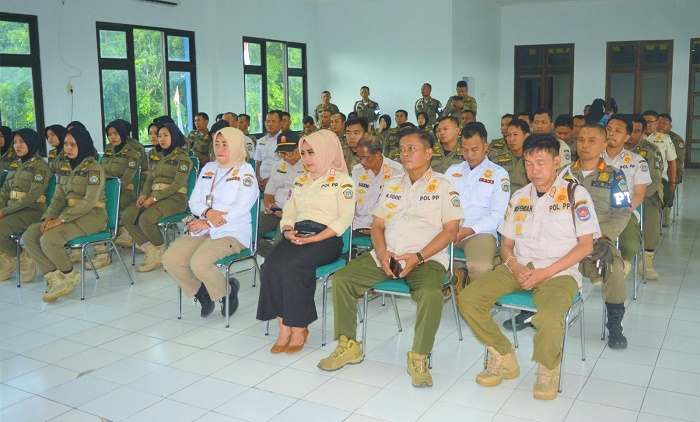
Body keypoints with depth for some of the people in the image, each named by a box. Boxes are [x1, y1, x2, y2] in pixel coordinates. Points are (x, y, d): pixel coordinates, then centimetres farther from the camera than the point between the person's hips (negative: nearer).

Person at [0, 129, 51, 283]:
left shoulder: (40, 167, -7)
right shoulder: (19, 166, 17)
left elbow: (32, 196, -16)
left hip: (32, 211, -7)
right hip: (13, 210, 7)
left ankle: (22, 257, -3)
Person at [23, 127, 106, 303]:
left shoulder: (94, 168, -9)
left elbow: (89, 201, -18)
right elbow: (59, 197, 12)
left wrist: (61, 219, -22)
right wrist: (49, 217, -9)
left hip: (92, 215, -8)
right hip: (69, 214, 8)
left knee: (48, 239, -27)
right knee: (29, 236, -12)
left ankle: (70, 276, -4)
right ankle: (55, 278, -9)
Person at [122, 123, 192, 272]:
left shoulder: (182, 158, -3)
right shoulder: (160, 157, 21)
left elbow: (177, 184, -13)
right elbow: (150, 179, 18)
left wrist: (154, 198, -17)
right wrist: (144, 194, -3)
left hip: (175, 198, -7)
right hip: (155, 197, 7)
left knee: (146, 219, -31)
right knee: (127, 216, -15)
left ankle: (161, 251, -6)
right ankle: (151, 250, -10)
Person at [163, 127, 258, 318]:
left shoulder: (245, 170, -1)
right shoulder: (208, 168, 18)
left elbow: (241, 208, -13)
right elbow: (194, 202, 13)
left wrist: (208, 223, -15)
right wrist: (207, 212, -11)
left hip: (232, 232, -6)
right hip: (202, 229, 6)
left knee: (199, 263, -29)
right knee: (170, 259, -14)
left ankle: (227, 292, 1)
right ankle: (201, 293, 9)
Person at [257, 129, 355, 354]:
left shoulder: (342, 181, 5)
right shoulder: (300, 181, 26)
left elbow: (343, 220, -6)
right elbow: (288, 213, 22)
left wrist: (312, 239, -15)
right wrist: (288, 231, -2)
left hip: (326, 239, -5)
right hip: (296, 236, 5)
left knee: (292, 267, -32)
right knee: (271, 266, -25)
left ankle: (298, 329, -19)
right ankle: (284, 328, -21)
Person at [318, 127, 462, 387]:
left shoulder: (442, 186, 4)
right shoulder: (392, 185, 19)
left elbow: (450, 230, -4)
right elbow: (377, 225, 16)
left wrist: (418, 257, -15)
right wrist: (382, 252, -5)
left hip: (426, 258, -5)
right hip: (387, 256, 5)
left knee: (431, 294, -36)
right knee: (341, 280, -13)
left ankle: (419, 358, -16)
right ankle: (348, 346, 0)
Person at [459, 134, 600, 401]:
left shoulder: (576, 194, 3)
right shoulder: (519, 198, 16)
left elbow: (585, 245, -3)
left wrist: (545, 273, -13)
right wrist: (515, 268, -7)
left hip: (559, 272, -4)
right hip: (519, 268, 5)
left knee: (549, 318, -36)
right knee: (468, 299, -18)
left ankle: (548, 369, -2)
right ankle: (503, 358, 2)